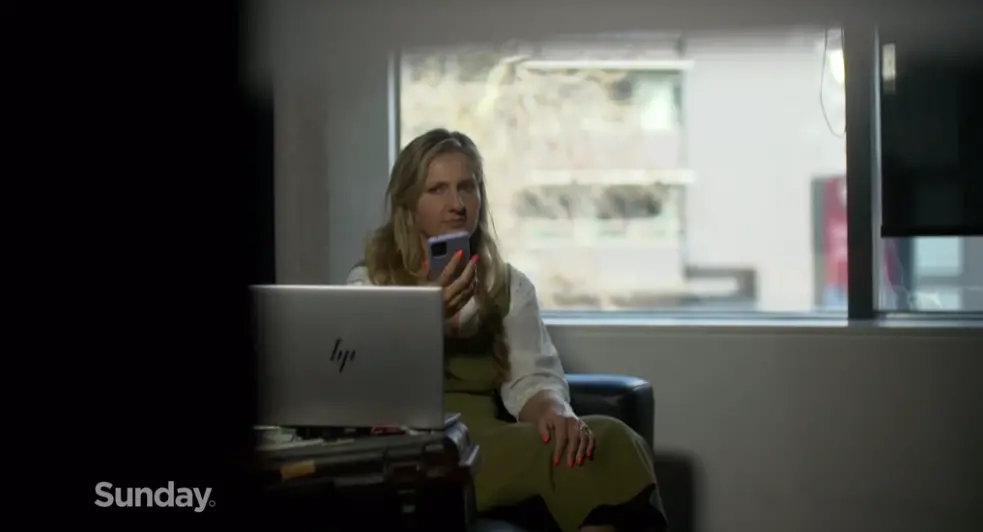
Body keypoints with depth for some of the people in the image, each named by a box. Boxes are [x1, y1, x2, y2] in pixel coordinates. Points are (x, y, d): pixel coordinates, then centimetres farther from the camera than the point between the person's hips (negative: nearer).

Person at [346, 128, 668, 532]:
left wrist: (554, 410, -19)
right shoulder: (368, 284, 8)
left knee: (609, 441, -26)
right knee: (570, 456, -28)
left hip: (487, 444, 4)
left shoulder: (508, 286, 18)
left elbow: (531, 377, 5)